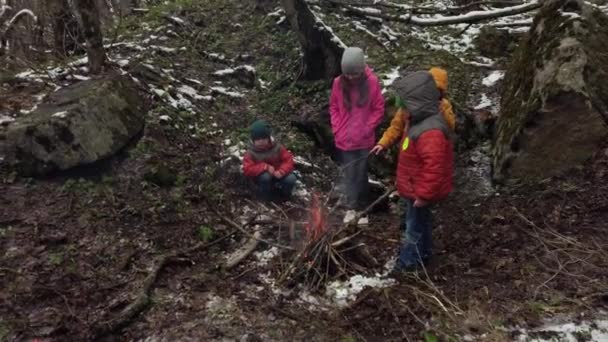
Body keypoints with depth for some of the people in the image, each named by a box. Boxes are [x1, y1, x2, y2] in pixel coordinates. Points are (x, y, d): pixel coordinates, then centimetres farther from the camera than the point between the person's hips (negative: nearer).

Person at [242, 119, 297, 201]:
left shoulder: (277, 147, -14)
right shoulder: (251, 152, -19)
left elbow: (288, 160, -13)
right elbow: (247, 169, -28)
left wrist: (281, 172, -32)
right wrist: (265, 167, -36)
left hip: (277, 174, 2)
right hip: (262, 176, -2)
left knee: (291, 179, -26)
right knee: (265, 176, -37)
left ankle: (284, 193, 9)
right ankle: (264, 195, -7)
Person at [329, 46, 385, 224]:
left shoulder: (372, 82, -10)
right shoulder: (338, 83, -5)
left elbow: (379, 109, -3)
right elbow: (333, 107, 7)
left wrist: (367, 129, -10)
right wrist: (337, 129, -3)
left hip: (365, 141, -1)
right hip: (344, 140, 1)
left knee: (362, 175, 10)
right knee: (349, 175, 9)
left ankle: (362, 208, 24)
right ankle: (351, 207, 22)